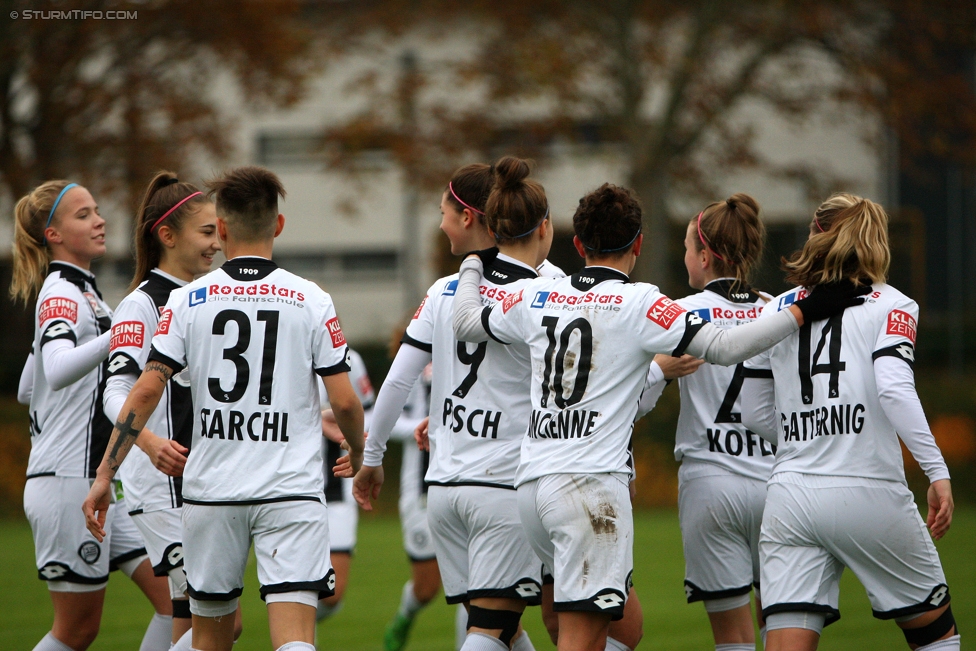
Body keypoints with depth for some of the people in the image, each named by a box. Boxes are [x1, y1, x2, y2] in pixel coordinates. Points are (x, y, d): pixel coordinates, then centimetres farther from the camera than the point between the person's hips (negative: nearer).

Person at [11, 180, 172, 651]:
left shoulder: (81, 291, 18)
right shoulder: (62, 294, -12)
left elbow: (28, 390, 27)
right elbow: (57, 370, -36)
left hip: (107, 482, 9)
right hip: (70, 484, -9)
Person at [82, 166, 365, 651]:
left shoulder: (187, 300, 2)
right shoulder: (311, 301, 0)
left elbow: (145, 392, -5)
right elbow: (344, 401, -1)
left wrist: (104, 474, 0)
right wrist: (359, 454, 19)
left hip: (212, 492, 2)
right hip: (292, 489, -2)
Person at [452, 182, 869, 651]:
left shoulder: (537, 297, 10)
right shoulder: (640, 304, -5)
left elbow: (467, 323, 27)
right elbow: (722, 347, -13)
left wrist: (471, 268, 46)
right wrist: (804, 311, -8)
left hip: (531, 480, 7)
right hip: (591, 482, -7)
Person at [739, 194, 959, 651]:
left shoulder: (777, 311, 12)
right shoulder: (890, 306, 3)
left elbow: (754, 414, 15)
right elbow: (894, 389, -15)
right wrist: (937, 470, -16)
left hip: (789, 498, 3)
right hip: (869, 495, -3)